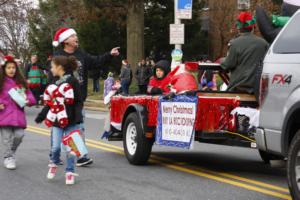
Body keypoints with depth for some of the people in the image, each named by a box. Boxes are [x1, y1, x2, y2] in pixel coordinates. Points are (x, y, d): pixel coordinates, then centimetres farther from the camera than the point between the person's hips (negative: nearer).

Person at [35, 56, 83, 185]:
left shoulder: (72, 81, -8)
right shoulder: (55, 84, 13)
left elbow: (79, 102, -10)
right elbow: (50, 103, 20)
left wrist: (78, 118, -19)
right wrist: (40, 116, 20)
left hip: (70, 121, -5)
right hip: (57, 121, 5)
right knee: (56, 147, -2)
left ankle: (70, 172, 11)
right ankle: (54, 164, 25)